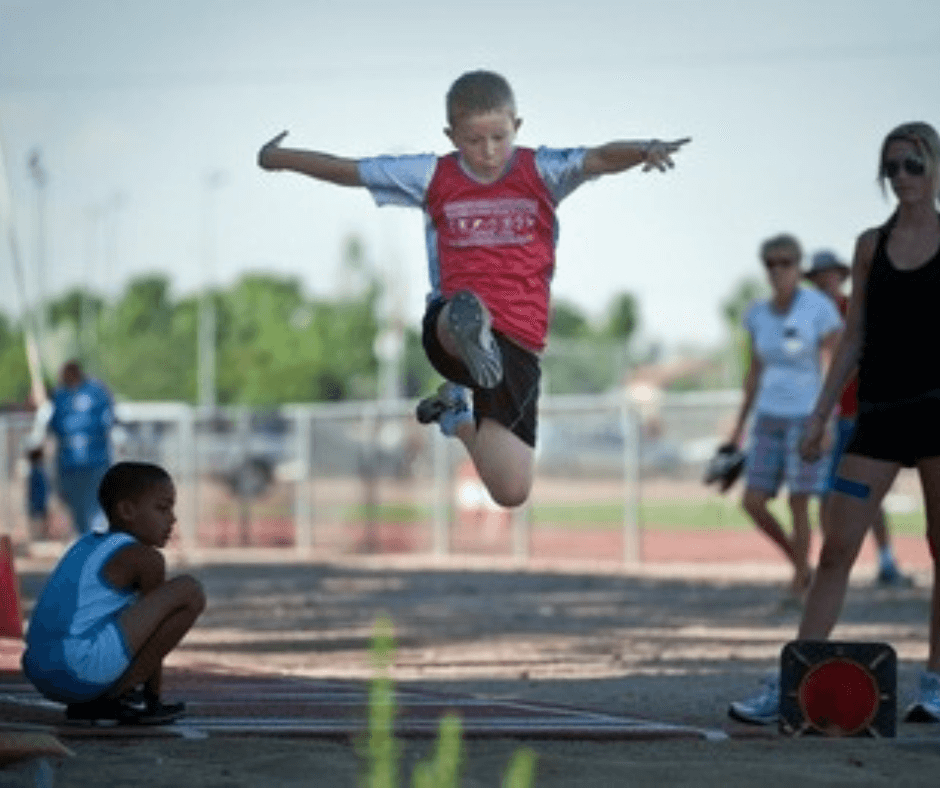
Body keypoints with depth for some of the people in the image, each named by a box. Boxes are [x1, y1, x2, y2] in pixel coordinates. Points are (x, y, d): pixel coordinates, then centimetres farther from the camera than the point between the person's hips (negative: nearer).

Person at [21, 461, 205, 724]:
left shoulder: (85, 545, 26)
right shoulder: (145, 559, 0)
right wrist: (152, 692, 20)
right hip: (85, 668, -9)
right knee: (190, 592, -6)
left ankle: (89, 702, 15)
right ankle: (116, 695, -4)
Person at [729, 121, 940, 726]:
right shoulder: (872, 245, 10)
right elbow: (855, 337, 12)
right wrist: (820, 416, 8)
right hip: (879, 411, 3)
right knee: (836, 549, -3)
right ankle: (788, 687, -6)